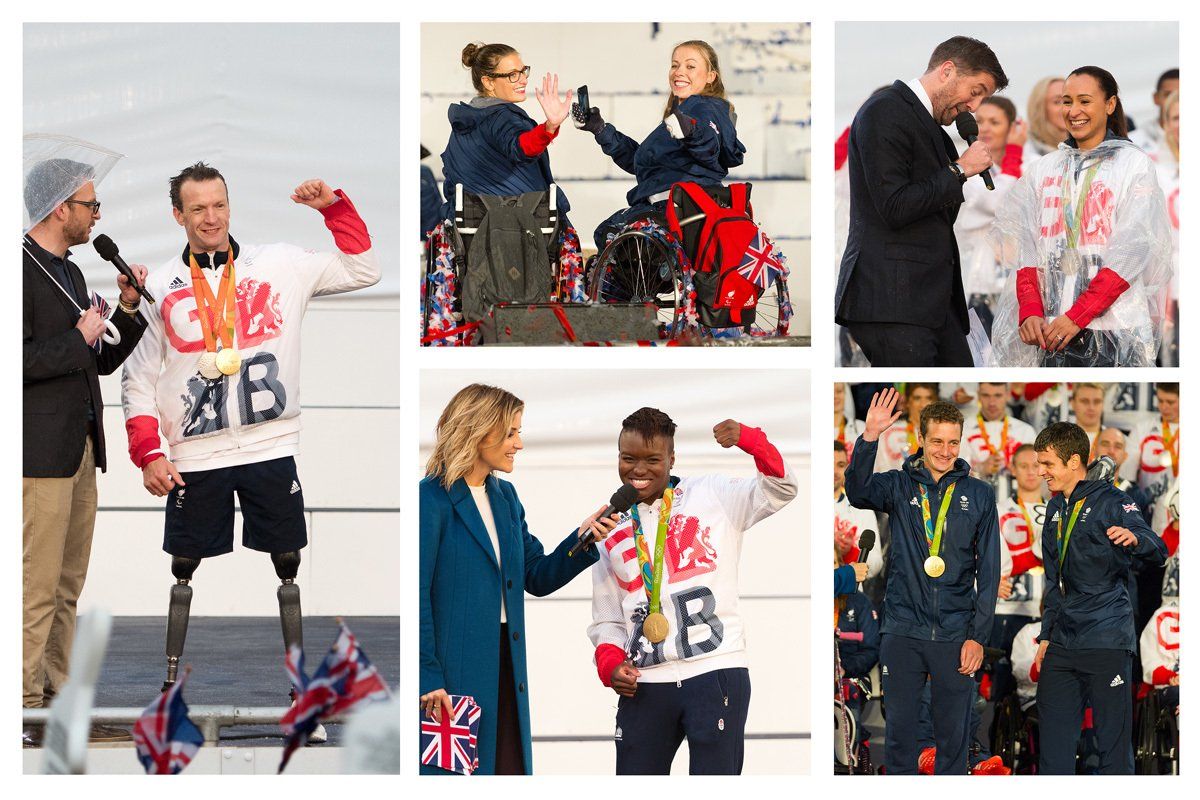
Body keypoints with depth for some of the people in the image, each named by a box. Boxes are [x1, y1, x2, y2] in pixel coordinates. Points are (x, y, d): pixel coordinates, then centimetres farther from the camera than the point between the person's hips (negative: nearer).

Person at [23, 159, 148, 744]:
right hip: (41, 453, -9)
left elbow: (103, 362, 23)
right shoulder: (20, 269, -11)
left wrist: (128, 308, 9)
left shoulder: (70, 273, 18)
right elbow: (19, 360, -22)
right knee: (38, 587, -9)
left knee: (68, 586, 10)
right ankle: (24, 707, -6)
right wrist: (79, 339, -12)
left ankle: (59, 700, 13)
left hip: (81, 450, 9)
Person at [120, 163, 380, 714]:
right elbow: (138, 379, 5)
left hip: (271, 447, 0)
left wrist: (334, 207, -8)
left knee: (288, 565, 5)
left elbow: (363, 270, 3)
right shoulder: (160, 287, 2)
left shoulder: (280, 266, 1)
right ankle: (171, 677, 15)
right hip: (193, 457, 0)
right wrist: (149, 453, -5)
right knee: (184, 569, 6)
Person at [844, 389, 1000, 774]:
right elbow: (859, 492, -20)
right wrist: (869, 437, -34)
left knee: (954, 732, 5)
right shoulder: (900, 485, 2)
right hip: (903, 630, 0)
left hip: (956, 635, 0)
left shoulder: (979, 495, 4)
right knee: (900, 727, 7)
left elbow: (989, 570, 4)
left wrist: (978, 635, -3)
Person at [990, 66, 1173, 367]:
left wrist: (1077, 317, -14)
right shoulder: (1045, 168, 15)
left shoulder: (1134, 164, 3)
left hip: (1114, 329, -3)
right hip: (1050, 330, 3)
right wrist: (1029, 312, -9)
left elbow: (1131, 251, -6)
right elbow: (1026, 248, 8)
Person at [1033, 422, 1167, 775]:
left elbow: (1158, 553, -19)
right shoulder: (1056, 510, 16)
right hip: (1062, 645, 7)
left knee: (1114, 740, -5)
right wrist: (1046, 636, 19)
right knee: (1054, 740, 6)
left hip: (1107, 641, -7)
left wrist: (1135, 539, -41)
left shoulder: (1111, 501, -6)